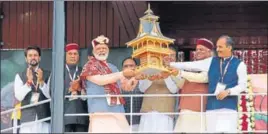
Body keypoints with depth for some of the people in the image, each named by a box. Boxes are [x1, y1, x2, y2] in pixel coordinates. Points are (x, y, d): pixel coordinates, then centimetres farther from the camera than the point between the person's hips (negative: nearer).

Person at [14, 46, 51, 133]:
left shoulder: (47, 75, 8)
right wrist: (28, 81, -14)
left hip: (44, 119, 0)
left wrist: (41, 81, -14)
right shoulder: (20, 76, 9)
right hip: (27, 119, 0)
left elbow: (50, 95, -1)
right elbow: (18, 96, -3)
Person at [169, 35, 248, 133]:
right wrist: (170, 64, 8)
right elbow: (191, 65, 11)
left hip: (229, 107, -3)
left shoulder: (239, 65, 4)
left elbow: (242, 85, 3)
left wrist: (228, 92, -13)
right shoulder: (211, 62, 12)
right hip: (212, 107, 3)